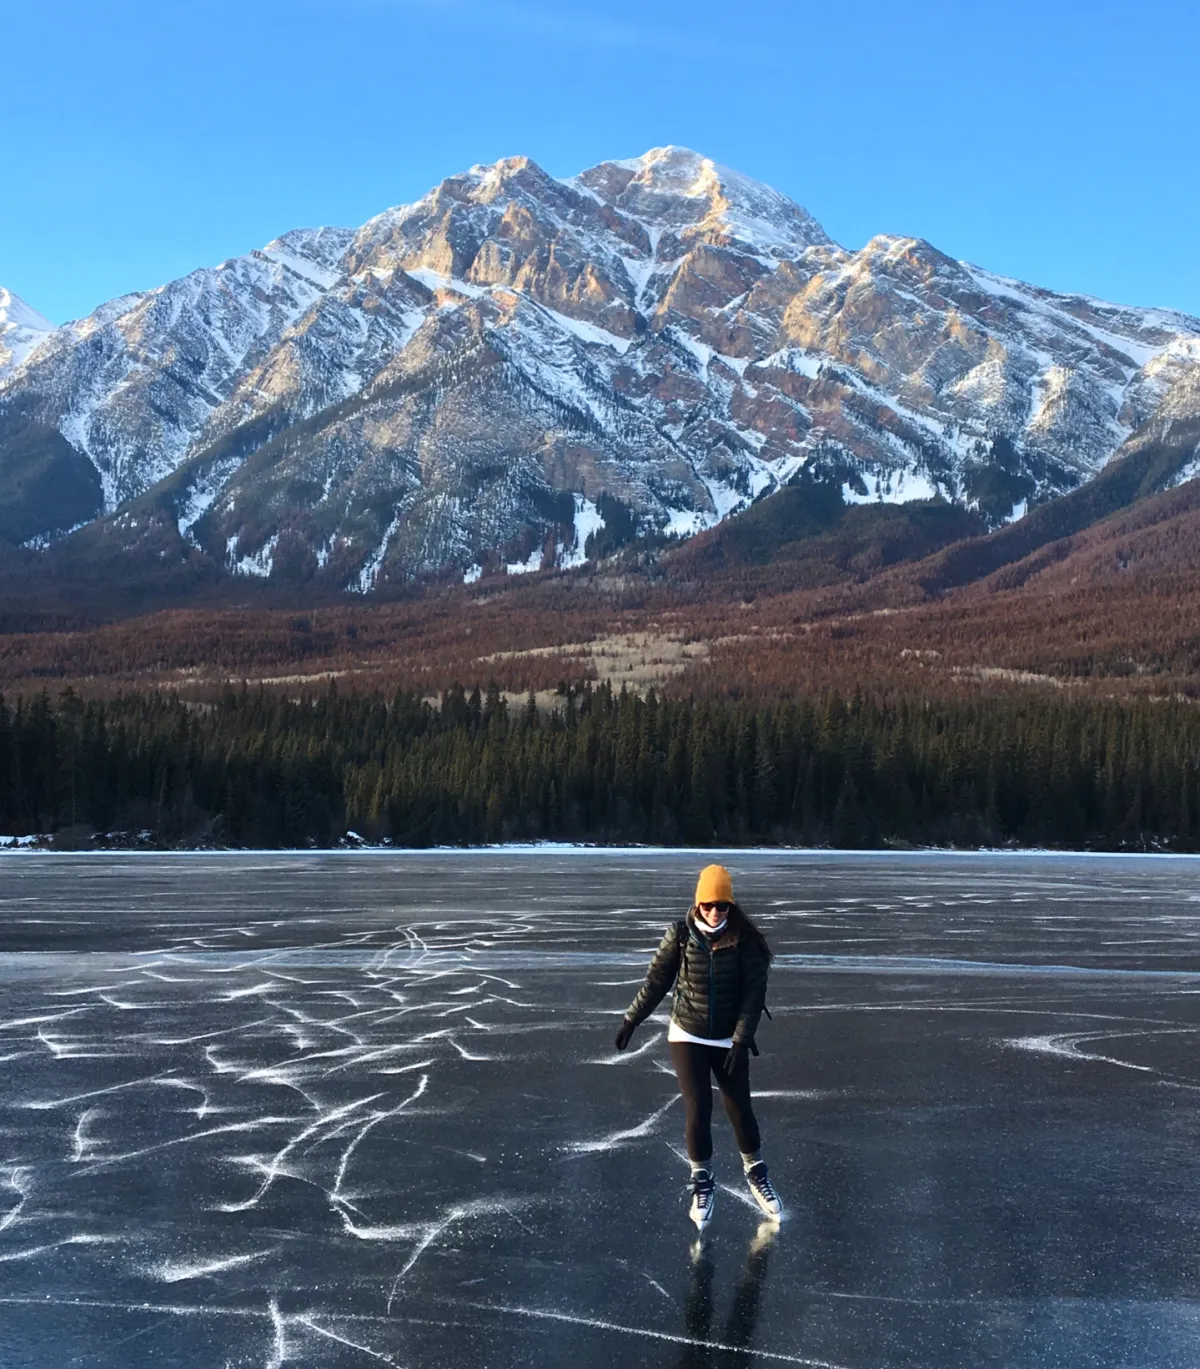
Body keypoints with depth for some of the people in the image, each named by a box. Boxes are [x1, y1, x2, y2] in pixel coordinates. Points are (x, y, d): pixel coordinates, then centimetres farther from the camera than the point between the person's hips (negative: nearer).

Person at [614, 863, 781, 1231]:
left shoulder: (745, 940, -12)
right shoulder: (680, 935, -10)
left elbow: (754, 993, -11)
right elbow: (656, 980, -1)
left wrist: (742, 1040, -16)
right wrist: (631, 1020, 3)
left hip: (728, 1040, 0)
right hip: (687, 1036, 0)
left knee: (740, 1109, 5)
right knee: (698, 1110, -7)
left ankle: (756, 1174, 30)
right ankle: (702, 1183, 14)